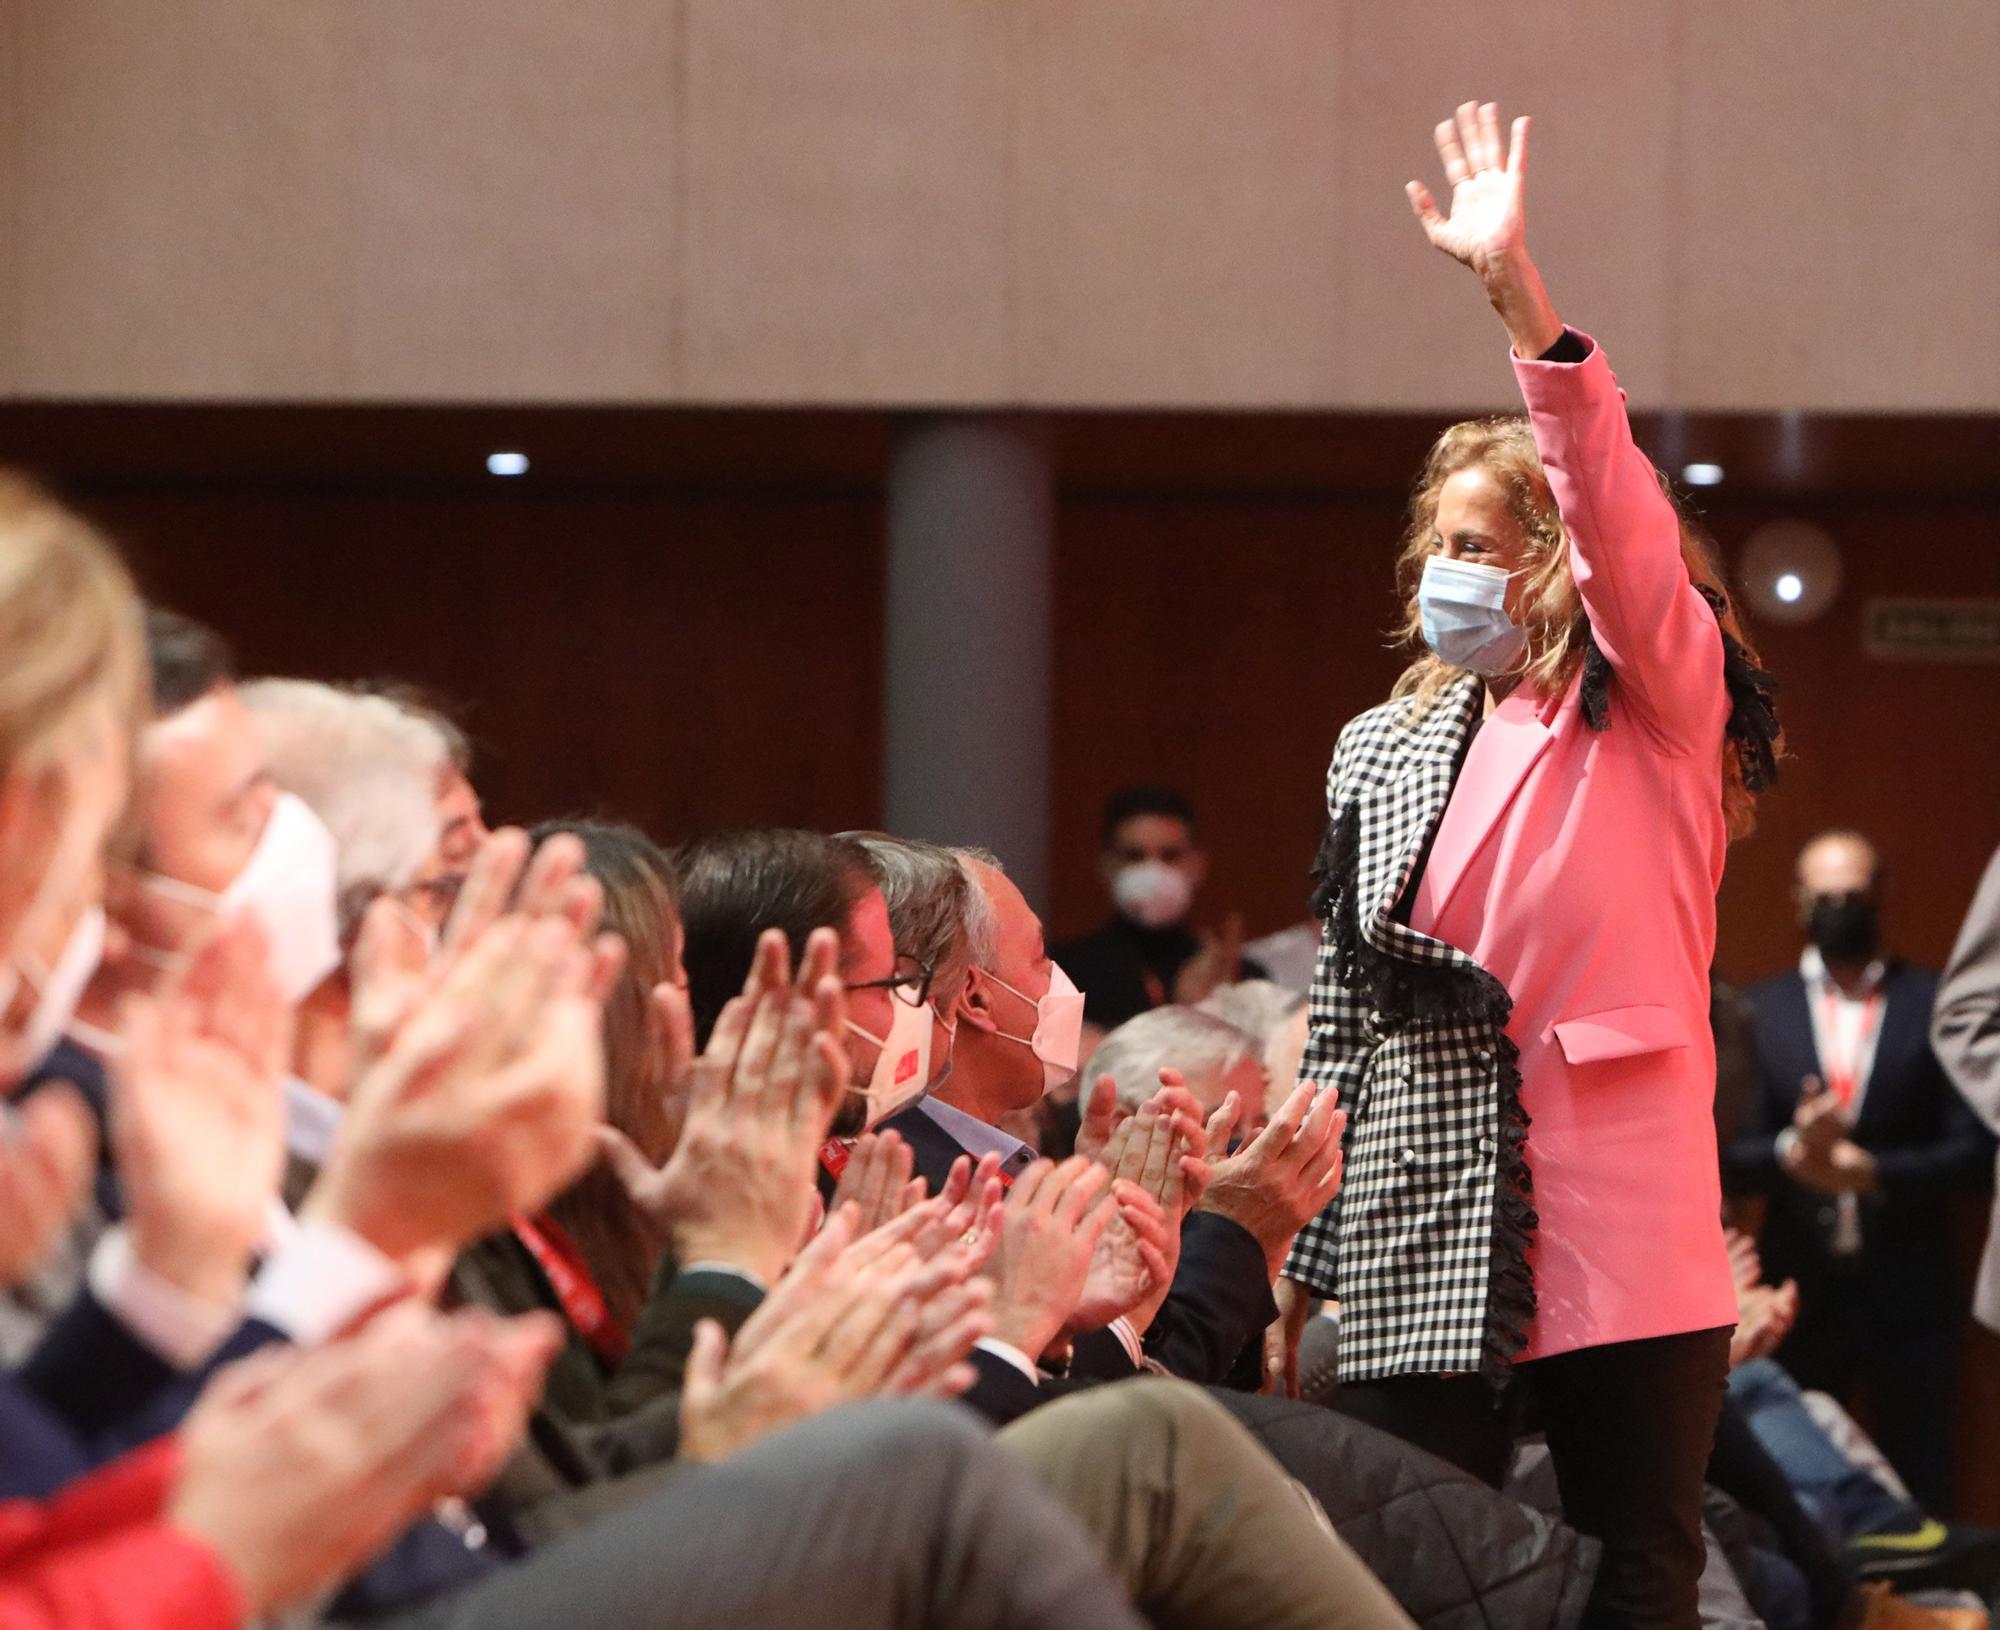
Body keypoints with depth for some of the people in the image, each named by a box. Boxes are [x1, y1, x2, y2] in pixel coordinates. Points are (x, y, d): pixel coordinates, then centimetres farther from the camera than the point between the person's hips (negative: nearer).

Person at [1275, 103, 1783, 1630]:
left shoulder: (1657, 706, 1)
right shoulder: (1384, 750, 16)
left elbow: (1615, 508, -16)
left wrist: (1520, 288, -27)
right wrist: (1303, 1243, 12)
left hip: (1624, 1217, -4)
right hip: (1423, 1223, 4)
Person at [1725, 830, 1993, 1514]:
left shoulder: (1935, 1006, 1)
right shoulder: (1759, 1012, 5)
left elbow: (1974, 1147, -3)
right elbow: (1728, 1152, 0)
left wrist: (1874, 1172, -16)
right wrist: (1791, 1152, -21)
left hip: (1909, 1295, -1)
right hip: (1800, 1294, 1)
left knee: (1919, 1492, 2)